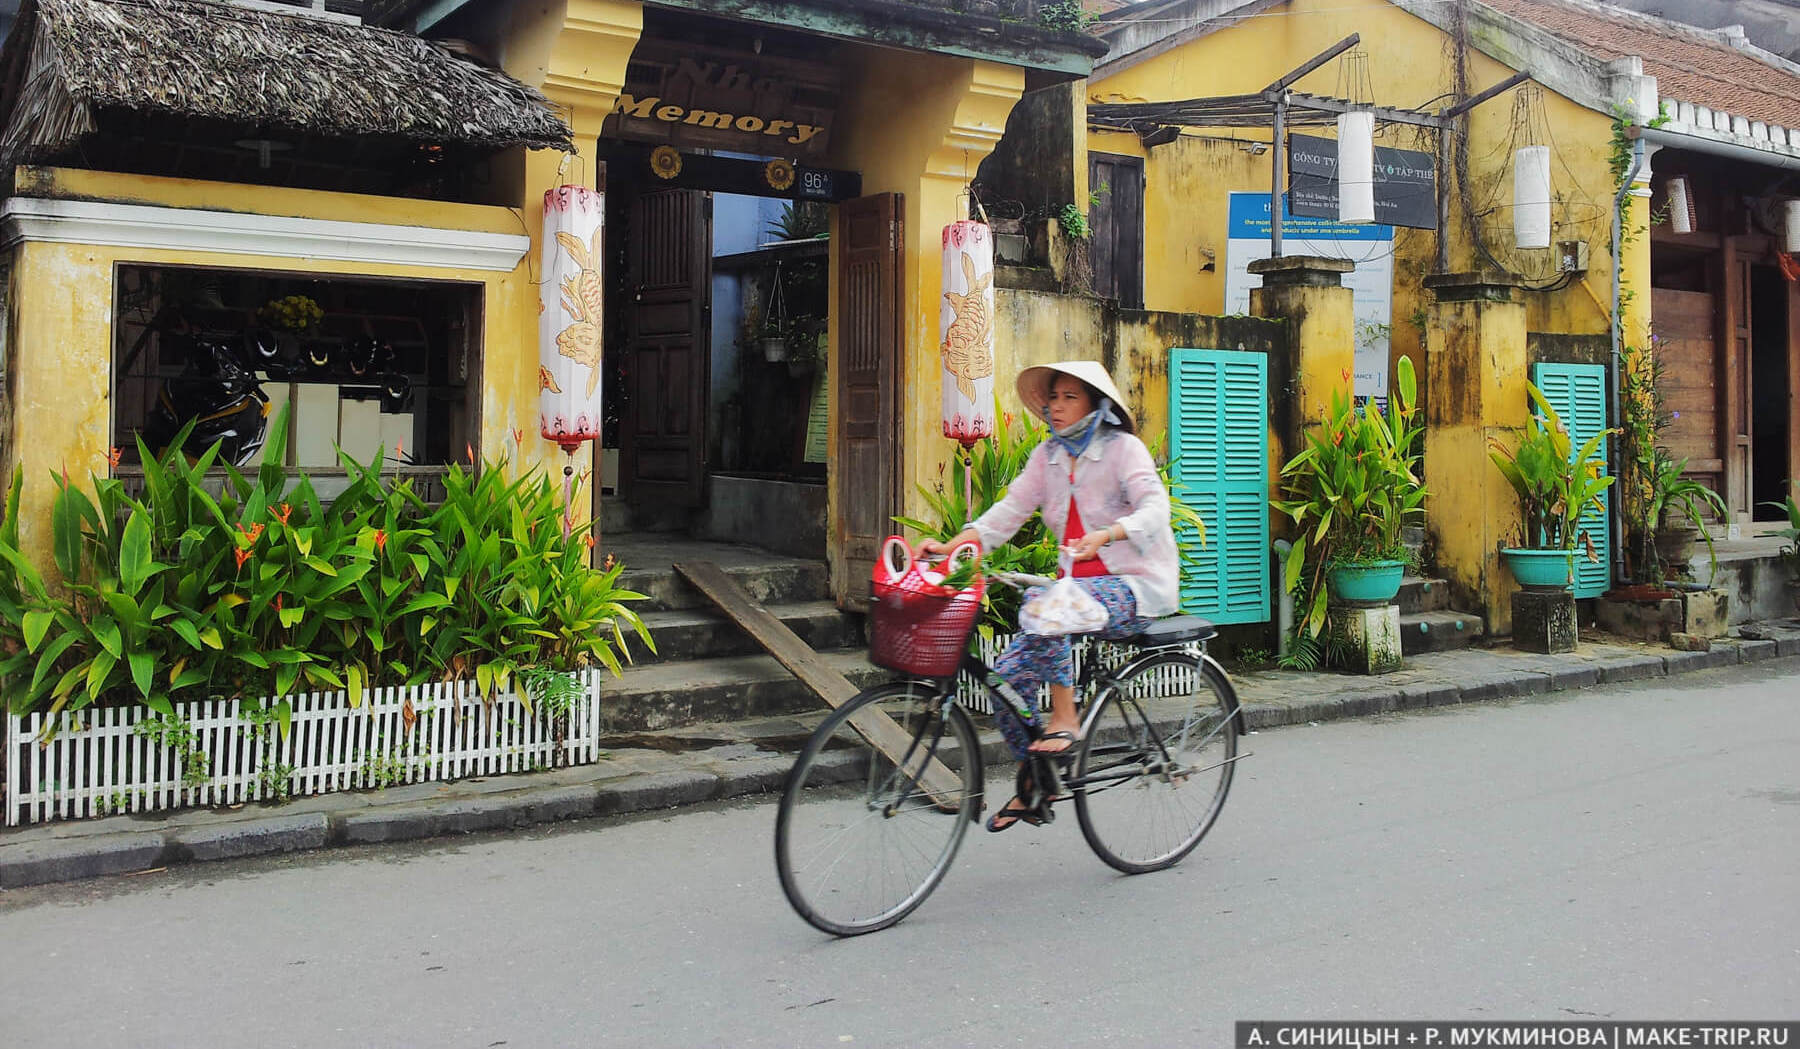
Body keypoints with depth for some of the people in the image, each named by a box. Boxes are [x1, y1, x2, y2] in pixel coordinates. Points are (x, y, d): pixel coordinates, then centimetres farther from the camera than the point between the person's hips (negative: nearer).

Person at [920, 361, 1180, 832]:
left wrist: (1103, 535, -42)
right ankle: (1032, 787, 10)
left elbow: (1154, 508, -22)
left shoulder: (1123, 448, -7)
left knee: (1042, 599, -35)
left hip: (1137, 586, -6)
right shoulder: (1048, 456, 10)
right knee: (1007, 674, -8)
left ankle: (1066, 720, -21)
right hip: (1083, 585, 7)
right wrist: (951, 546, -14)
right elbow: (1009, 510, 2)